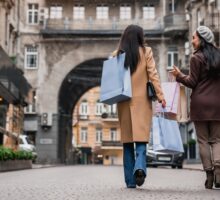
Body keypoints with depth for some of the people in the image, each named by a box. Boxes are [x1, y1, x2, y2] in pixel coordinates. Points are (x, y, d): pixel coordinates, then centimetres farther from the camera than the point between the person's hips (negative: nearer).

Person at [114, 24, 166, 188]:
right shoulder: (146, 52, 1)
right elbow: (153, 74, -5)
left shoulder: (116, 54, 5)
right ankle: (140, 167, -26)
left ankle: (130, 181, 6)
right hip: (142, 101, -2)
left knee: (127, 140, 7)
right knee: (141, 137, 0)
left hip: (124, 102, 2)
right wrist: (160, 95, -4)